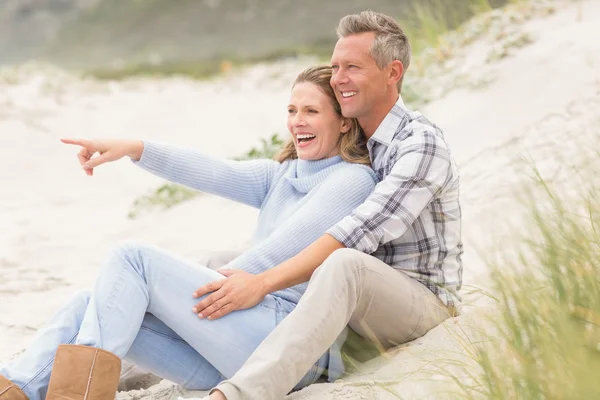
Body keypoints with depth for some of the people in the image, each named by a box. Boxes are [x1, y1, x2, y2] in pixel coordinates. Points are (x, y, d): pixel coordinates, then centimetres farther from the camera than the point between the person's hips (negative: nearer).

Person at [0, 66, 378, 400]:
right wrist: (134, 148, -3)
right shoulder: (281, 175, 25)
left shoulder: (354, 178, 3)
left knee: (133, 258, -16)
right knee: (90, 306, -8)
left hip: (287, 341, -8)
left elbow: (298, 236, -12)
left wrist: (236, 275, -20)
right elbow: (216, 173, 10)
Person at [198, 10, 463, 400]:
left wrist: (265, 281, -35)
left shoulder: (422, 143, -15)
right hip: (364, 301, 9)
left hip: (425, 302, -9)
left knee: (344, 264, -41)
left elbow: (358, 235, -28)